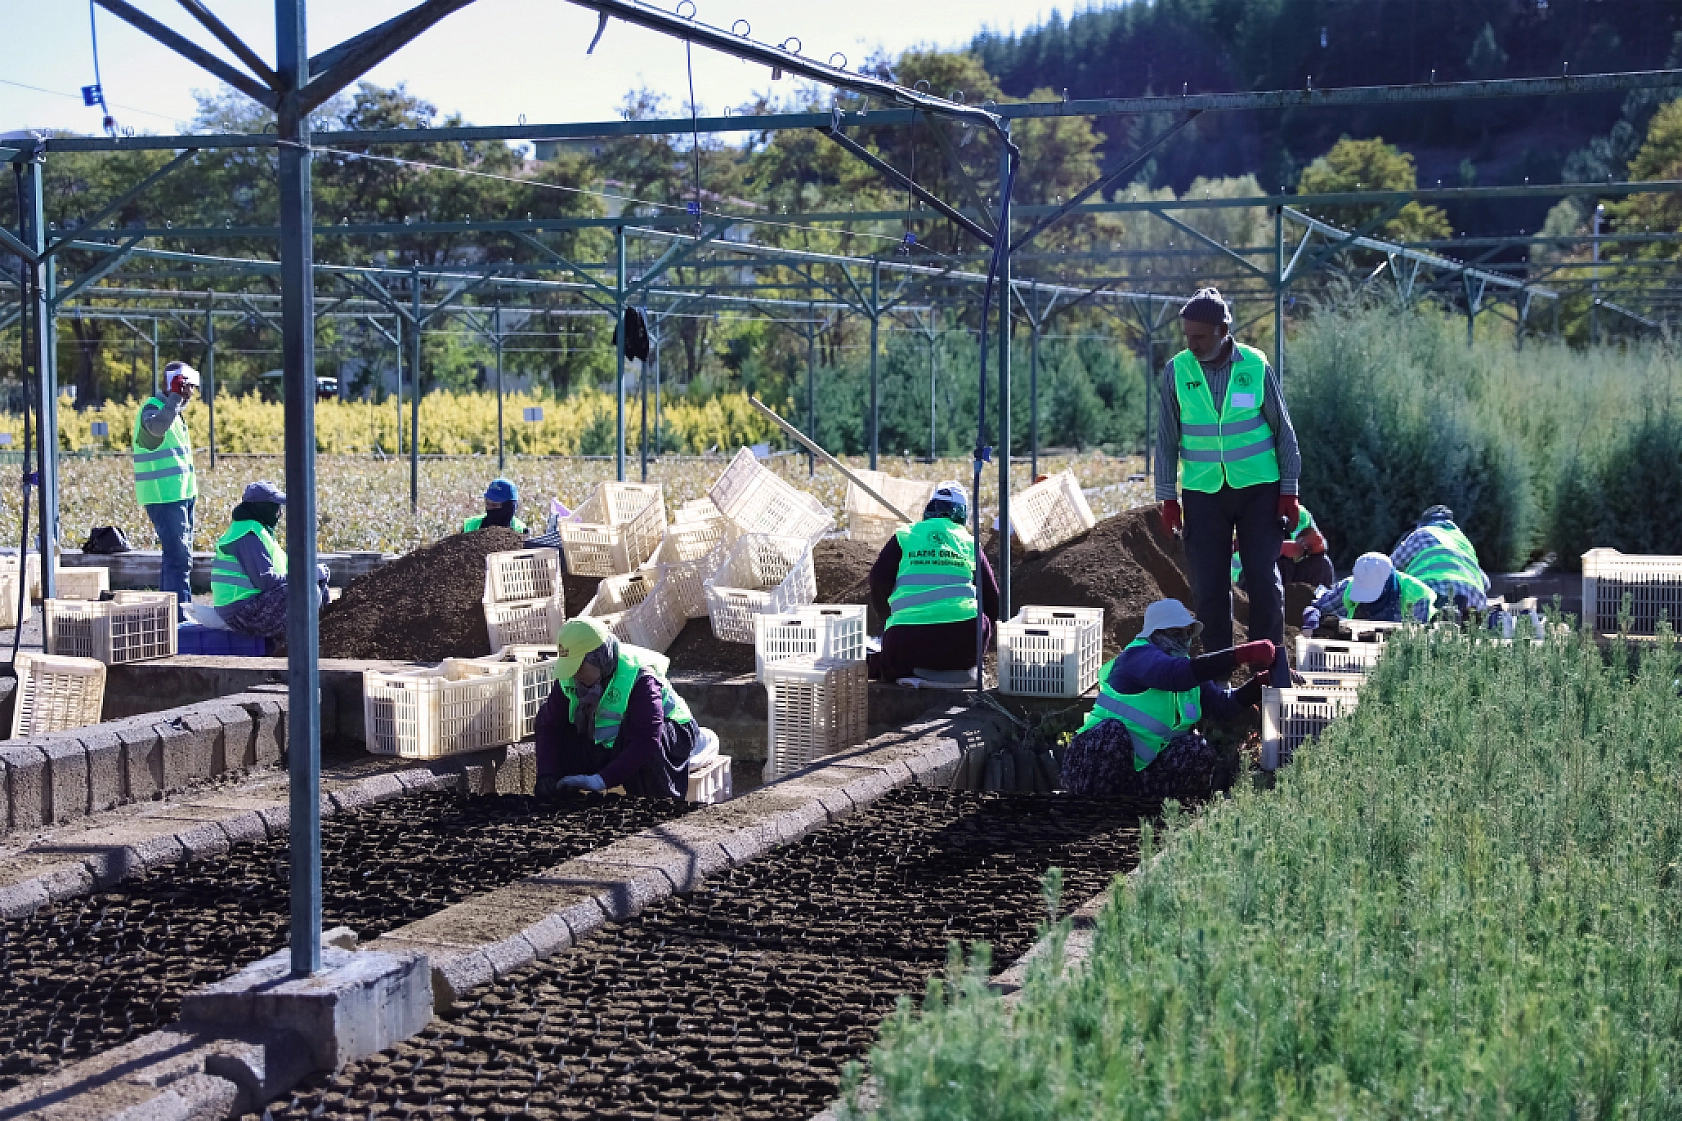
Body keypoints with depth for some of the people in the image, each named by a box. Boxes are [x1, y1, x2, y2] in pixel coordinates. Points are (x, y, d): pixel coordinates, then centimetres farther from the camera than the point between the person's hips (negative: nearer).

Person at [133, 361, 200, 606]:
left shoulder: (175, 412, 21)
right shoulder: (152, 407, -9)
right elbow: (157, 426, -34)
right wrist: (175, 396, -28)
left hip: (182, 495, 10)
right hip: (165, 496, -10)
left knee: (176, 556, 15)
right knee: (179, 557, -15)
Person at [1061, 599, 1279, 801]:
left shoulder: (1189, 673, 15)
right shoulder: (1139, 655, -12)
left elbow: (1225, 704, 3)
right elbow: (1173, 674, -35)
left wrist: (1263, 680, -15)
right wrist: (1241, 655, -40)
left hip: (1143, 769, 6)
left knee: (1199, 751, -15)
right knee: (1112, 731, -38)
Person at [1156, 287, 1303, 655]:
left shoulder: (1256, 366, -6)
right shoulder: (1177, 370, -3)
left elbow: (1283, 429, 1)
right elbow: (1167, 438, 4)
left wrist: (1289, 490, -1)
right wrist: (1167, 497, 1)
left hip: (1257, 488, -1)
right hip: (1203, 490, 1)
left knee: (1263, 579, -2)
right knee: (1207, 585, 3)